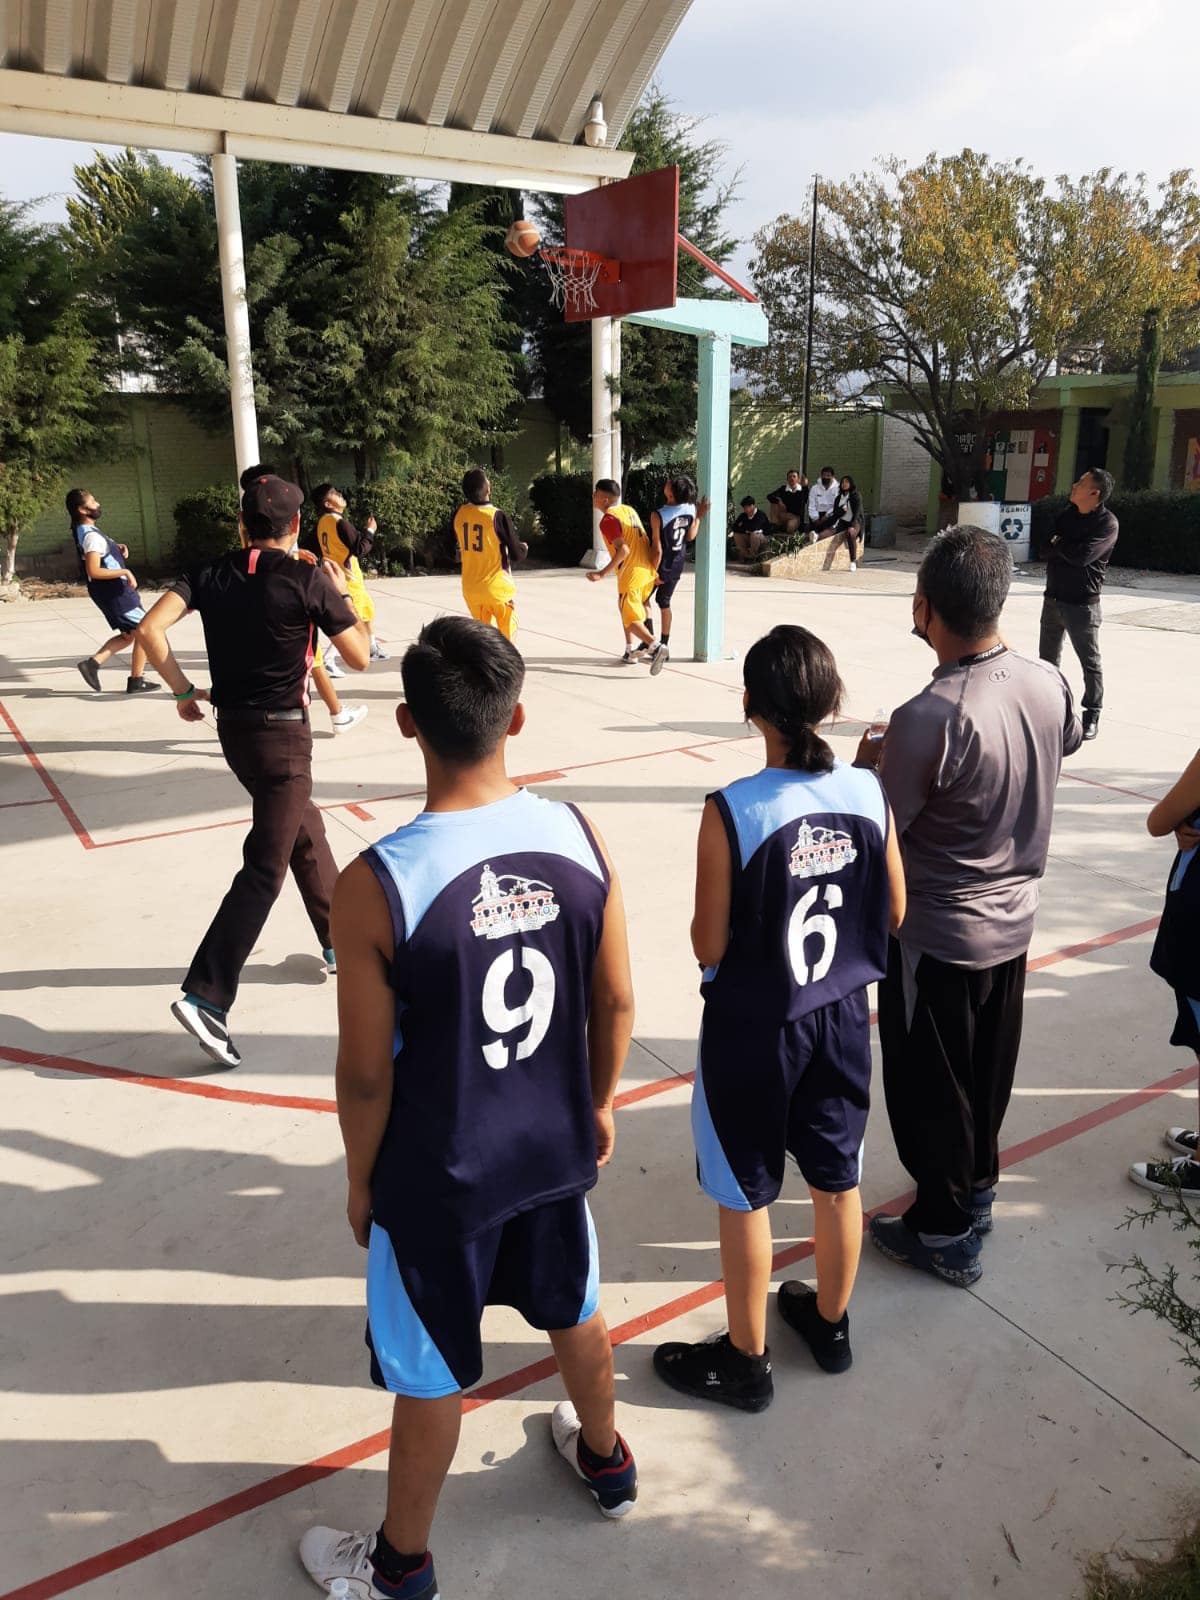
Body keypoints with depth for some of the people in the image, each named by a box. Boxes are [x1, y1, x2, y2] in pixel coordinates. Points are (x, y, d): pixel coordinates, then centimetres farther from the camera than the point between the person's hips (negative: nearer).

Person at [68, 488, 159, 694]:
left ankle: (93, 662, 9)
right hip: (114, 591, -10)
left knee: (128, 635, 19)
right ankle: (136, 681, 5)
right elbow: (94, 571, -28)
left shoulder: (82, 531, 9)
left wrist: (118, 549, 10)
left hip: (109, 591, 10)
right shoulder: (92, 536, -21)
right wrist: (125, 572, -22)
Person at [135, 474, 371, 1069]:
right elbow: (359, 657, -5)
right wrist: (342, 594, 8)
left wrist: (183, 690, 2)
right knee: (265, 869, -6)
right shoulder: (310, 581, -11)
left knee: (306, 830, 24)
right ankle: (205, 997, -13)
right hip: (282, 732, -7)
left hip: (233, 726, 7)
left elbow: (150, 629, -10)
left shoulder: (210, 573, 1)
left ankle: (340, 941, 37)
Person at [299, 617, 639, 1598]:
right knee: (574, 1310, 29)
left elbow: (366, 1074, -17)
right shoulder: (578, 835, -15)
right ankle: (606, 1461, 57)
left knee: (429, 1375, 19)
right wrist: (598, 1104, 12)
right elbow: (616, 1001, -5)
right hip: (556, 1147, 4)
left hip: (434, 1176, -3)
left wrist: (361, 1180, 1)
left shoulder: (378, 882, -27)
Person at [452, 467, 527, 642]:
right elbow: (517, 555, -12)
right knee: (507, 632, 14)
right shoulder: (497, 517, -20)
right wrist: (524, 548, 9)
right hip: (497, 587, -5)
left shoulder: (459, 514, -4)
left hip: (470, 587, 5)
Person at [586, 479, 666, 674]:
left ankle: (655, 646, -20)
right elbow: (646, 540, 16)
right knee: (627, 610, 24)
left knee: (631, 619, -2)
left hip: (631, 573, -8)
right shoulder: (628, 510, 12)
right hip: (648, 570, 9)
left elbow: (623, 549, -23)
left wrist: (603, 573, -23)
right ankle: (630, 652, 27)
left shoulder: (608, 519, -13)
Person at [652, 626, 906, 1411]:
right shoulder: (869, 792, -10)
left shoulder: (731, 810, -24)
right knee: (838, 1183, 23)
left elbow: (709, 946, -18)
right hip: (841, 1015, 5)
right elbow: (894, 914, 0)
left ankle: (746, 1361, 33)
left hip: (752, 1029, -4)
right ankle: (830, 1323, 45)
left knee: (746, 1199, 14)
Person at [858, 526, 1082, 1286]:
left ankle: (946, 1233, 30)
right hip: (1014, 917, 7)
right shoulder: (1049, 683, -9)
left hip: (936, 933, -7)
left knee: (929, 1087, 13)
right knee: (988, 1074, 25)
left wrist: (869, 763, -3)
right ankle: (977, 1191, 45)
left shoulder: (929, 718, -31)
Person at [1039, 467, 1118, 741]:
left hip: (1082, 604, -7)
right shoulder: (1066, 514, 10)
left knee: (1090, 661, 0)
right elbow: (1048, 550, 6)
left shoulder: (1107, 523, -12)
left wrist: (1059, 546, -7)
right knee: (1047, 657, 15)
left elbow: (1081, 555, -23)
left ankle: (1092, 715, 9)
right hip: (1053, 599, 7)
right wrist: (1066, 551, -13)